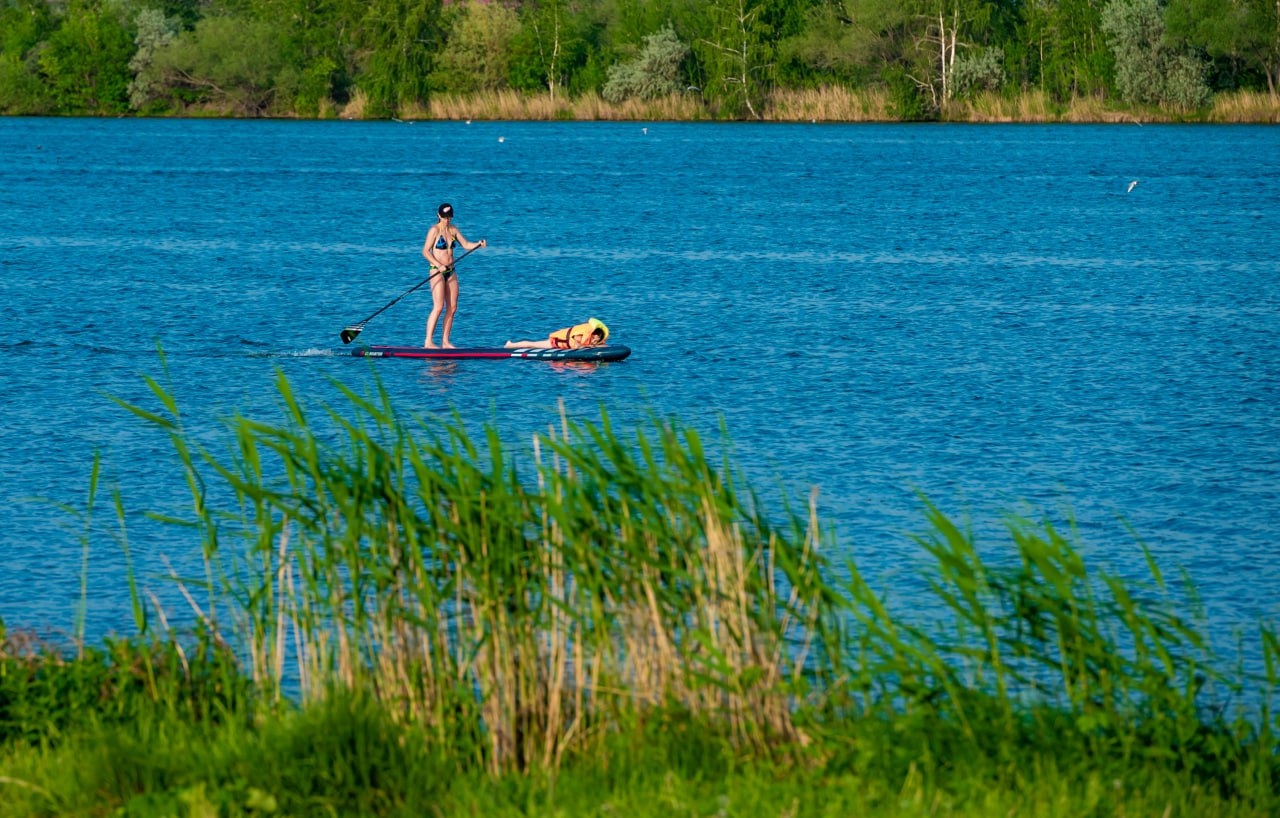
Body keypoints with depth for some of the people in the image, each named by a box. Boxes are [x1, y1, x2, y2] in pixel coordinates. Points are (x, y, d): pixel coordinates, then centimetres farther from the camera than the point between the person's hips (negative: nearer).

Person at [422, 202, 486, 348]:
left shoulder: (453, 229, 12)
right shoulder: (434, 230, -7)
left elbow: (465, 244, 11)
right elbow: (425, 251, -11)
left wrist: (478, 244, -8)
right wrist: (439, 265, -22)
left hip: (451, 271, 7)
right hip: (437, 271, -7)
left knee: (452, 308, 3)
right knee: (438, 307, -16)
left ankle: (445, 342, 8)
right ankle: (428, 342, -16)